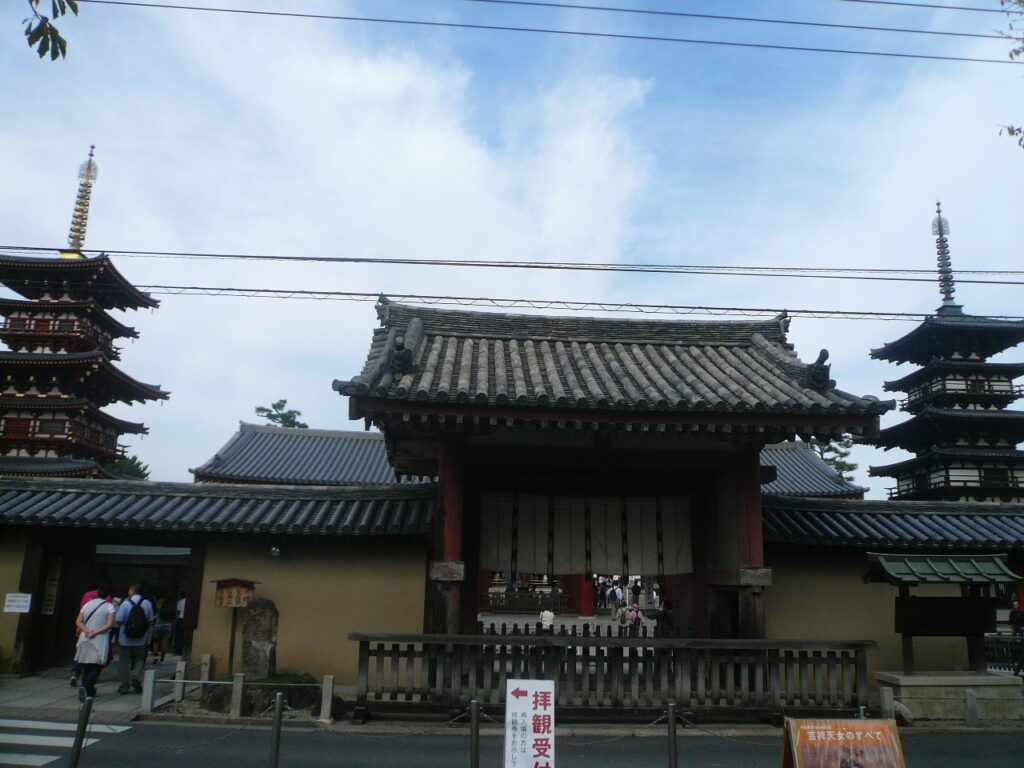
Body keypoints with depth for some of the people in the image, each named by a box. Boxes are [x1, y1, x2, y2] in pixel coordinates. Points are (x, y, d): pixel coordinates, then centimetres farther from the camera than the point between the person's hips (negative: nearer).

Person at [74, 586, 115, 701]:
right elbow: (109, 624, -12)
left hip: (85, 640, 5)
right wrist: (95, 632, -10)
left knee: (86, 666, 13)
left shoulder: (87, 605, 12)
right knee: (97, 666, -3)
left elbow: (78, 622, 5)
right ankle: (85, 687, -23)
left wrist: (87, 630, -6)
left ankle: (89, 691, 14)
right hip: (100, 641, -4)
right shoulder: (109, 606, -1)